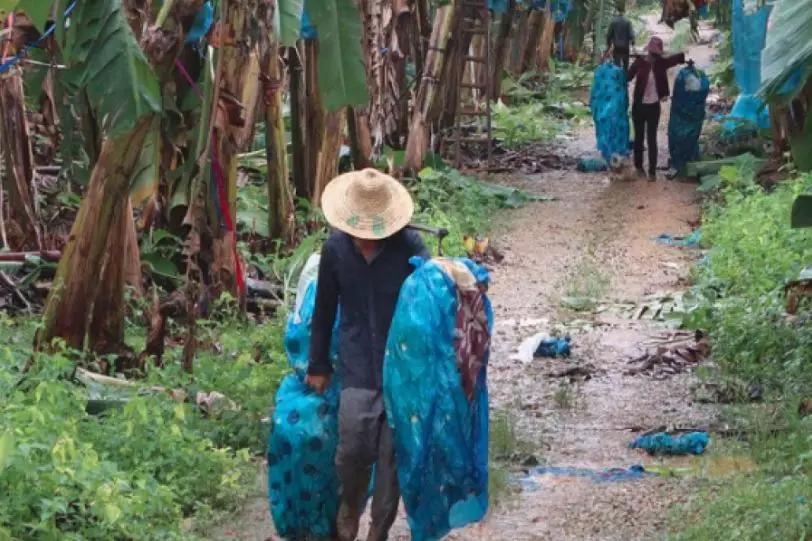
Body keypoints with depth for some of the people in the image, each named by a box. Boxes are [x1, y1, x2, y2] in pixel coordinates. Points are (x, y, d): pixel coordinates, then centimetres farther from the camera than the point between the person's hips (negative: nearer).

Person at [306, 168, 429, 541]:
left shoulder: (410, 247, -10)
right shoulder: (335, 248, -3)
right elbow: (324, 310, 8)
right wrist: (318, 365, 12)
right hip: (357, 367, 1)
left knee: (393, 454, 3)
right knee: (354, 450, -7)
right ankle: (349, 506, 24)